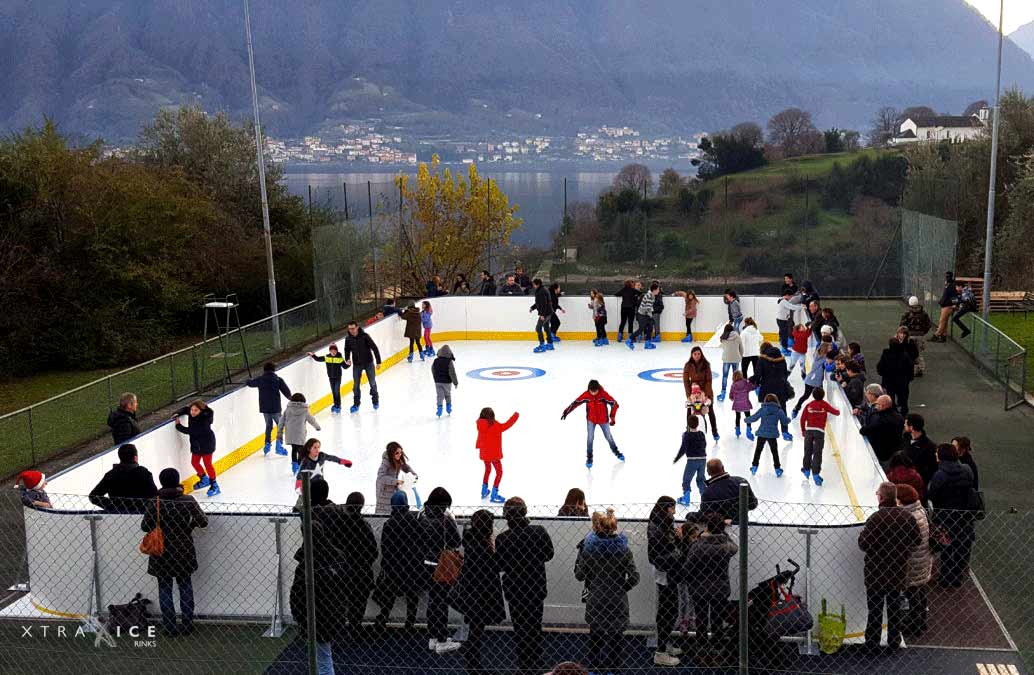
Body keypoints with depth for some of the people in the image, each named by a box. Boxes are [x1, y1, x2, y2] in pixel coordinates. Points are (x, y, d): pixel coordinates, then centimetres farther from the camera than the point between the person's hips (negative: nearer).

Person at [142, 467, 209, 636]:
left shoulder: (155, 503, -13)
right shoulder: (188, 501, -12)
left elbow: (145, 526, -8)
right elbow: (203, 521, -10)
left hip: (162, 552, -1)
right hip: (184, 551, 1)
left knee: (165, 587, 12)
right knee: (185, 584, 17)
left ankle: (170, 626, 15)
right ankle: (187, 623, 20)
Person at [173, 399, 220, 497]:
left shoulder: (204, 420, -31)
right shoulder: (192, 414, -8)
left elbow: (191, 431, -31)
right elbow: (184, 410, 15)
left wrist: (179, 426, -23)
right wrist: (177, 414, -4)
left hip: (206, 444, -8)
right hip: (196, 443, 8)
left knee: (207, 463, -1)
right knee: (194, 462, 15)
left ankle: (214, 485, 12)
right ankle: (204, 479, 37)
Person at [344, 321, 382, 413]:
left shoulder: (364, 336, -18)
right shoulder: (348, 339, -7)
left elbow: (374, 348, -13)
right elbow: (347, 350, 10)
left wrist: (378, 361, -13)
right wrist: (347, 359, -10)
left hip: (368, 363, -2)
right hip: (356, 364, 2)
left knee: (372, 383, 8)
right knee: (356, 385, 3)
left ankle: (375, 401, 29)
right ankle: (356, 404, 15)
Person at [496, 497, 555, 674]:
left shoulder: (502, 539, -21)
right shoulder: (539, 531, -15)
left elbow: (499, 566, -11)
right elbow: (549, 554, 0)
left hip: (514, 590, -2)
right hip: (537, 588, 2)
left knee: (520, 629, 12)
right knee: (535, 627, 17)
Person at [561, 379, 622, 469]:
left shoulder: (603, 394, -26)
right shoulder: (586, 395, -21)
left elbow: (614, 404, -20)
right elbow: (576, 402, -13)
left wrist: (612, 417, -19)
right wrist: (566, 411, -14)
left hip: (603, 419, 0)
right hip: (591, 420, 0)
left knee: (608, 436, 15)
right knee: (590, 438, -4)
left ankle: (615, 450, 40)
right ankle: (589, 457, 12)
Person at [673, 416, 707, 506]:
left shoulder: (687, 435, -12)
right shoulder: (701, 434, 4)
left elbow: (683, 449, -15)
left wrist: (676, 459, -7)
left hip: (692, 460, -5)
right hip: (703, 459, 5)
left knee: (686, 479, 8)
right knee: (701, 479, 20)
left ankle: (686, 499, 12)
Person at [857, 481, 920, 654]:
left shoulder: (876, 518, -24)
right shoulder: (907, 516, -7)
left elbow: (863, 543, -22)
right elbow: (916, 540, 3)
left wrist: (861, 534, -2)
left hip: (877, 572, -4)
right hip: (899, 570, 5)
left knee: (875, 609, 8)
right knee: (895, 607, 19)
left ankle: (872, 643, 16)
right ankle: (894, 641, 29)